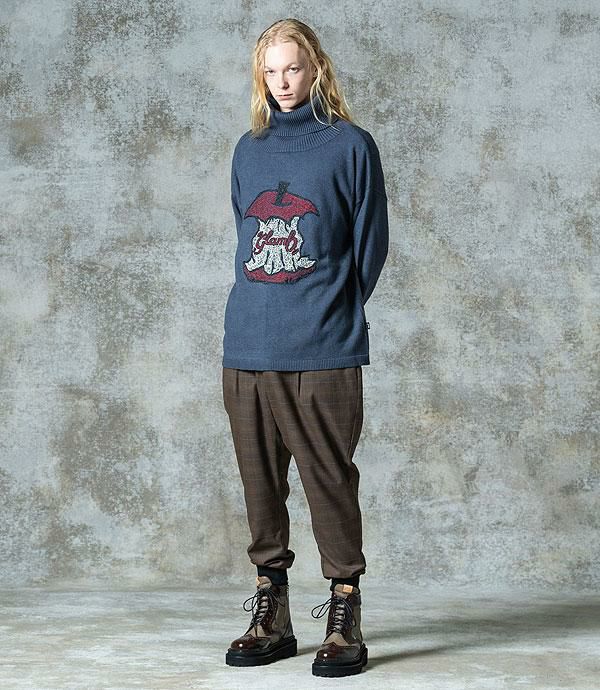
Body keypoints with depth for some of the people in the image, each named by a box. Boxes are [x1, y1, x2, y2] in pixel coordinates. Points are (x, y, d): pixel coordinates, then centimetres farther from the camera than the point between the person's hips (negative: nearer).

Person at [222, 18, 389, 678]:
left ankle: (344, 623, 4)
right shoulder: (248, 151, 16)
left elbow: (369, 245, 3)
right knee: (260, 483, 8)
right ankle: (270, 619, 17)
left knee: (330, 481, -4)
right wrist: (259, 310, 13)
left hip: (322, 352, -4)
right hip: (247, 349, 5)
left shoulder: (351, 145, 2)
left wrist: (331, 312, 3)